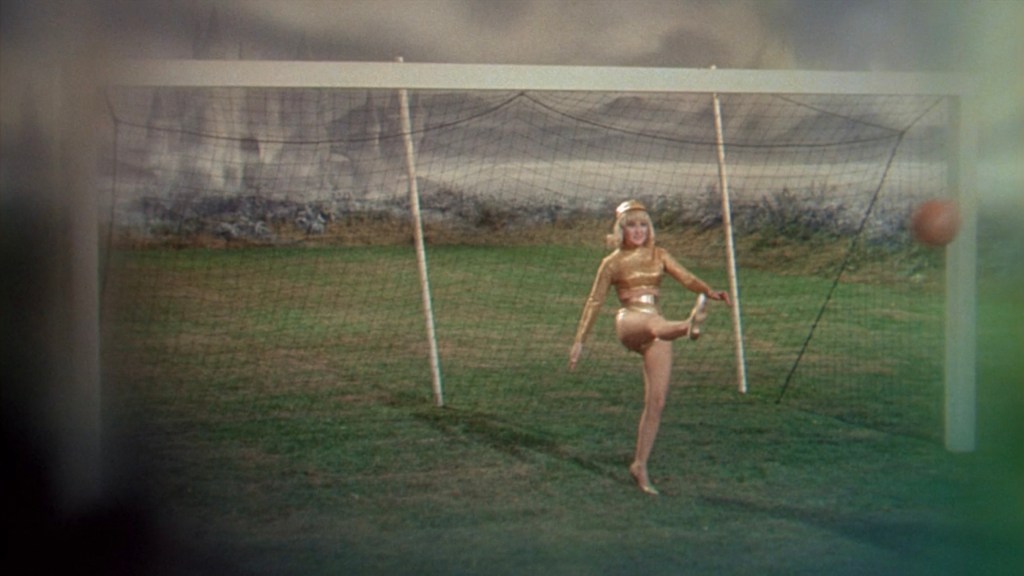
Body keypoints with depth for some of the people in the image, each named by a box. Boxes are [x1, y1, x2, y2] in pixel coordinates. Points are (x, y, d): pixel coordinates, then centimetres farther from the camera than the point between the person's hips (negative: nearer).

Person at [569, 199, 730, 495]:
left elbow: (686, 277, 3)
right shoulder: (613, 263, 10)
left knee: (656, 401, -3)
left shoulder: (659, 256, 17)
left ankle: (640, 465, 6)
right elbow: (594, 302, 11)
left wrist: (710, 291, -17)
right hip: (629, 323, -4)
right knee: (653, 325, -42)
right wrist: (579, 341, 8)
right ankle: (687, 325, -78)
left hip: (657, 327, 4)